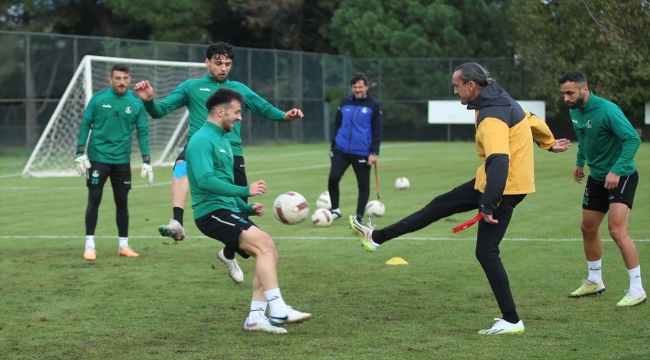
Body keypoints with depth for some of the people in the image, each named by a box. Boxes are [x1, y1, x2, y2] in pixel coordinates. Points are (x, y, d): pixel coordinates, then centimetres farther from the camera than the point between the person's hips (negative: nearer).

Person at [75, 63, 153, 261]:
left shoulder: (136, 102, 0)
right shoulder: (98, 99, -5)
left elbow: (142, 132, 4)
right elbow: (86, 125, 0)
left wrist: (146, 161, -1)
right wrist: (80, 153, -6)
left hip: (122, 160, 2)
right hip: (97, 158, -2)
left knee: (122, 201, 7)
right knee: (94, 200, -3)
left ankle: (124, 245, 17)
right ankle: (89, 245, 4)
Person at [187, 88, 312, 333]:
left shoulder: (223, 140, 21)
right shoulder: (202, 140, -10)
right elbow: (205, 180, -24)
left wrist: (247, 208, 17)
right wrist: (245, 191, -24)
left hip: (228, 211, 10)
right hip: (212, 212, -10)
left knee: (269, 255, 3)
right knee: (264, 243, -23)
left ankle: (255, 317, 5)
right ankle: (278, 310, -25)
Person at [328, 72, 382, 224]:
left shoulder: (374, 106, -2)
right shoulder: (345, 103, 8)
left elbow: (377, 131, -3)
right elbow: (337, 125, 16)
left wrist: (374, 153, -9)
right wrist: (333, 146, 11)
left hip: (362, 153, -2)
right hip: (341, 150, 2)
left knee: (363, 184, 2)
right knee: (333, 178, -9)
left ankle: (359, 217, 11)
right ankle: (335, 210, 9)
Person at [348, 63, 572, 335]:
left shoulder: (491, 117, -25)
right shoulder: (499, 100, 6)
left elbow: (498, 162, -34)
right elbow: (531, 120, 21)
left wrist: (488, 206, -35)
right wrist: (549, 143, 36)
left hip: (503, 187, -10)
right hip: (493, 180, 10)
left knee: (486, 252, -7)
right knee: (439, 205, 14)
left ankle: (512, 321, -1)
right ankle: (378, 237, 21)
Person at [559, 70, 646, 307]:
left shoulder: (606, 110, -24)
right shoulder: (574, 111, 0)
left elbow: (633, 139, -28)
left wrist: (617, 170, -33)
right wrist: (580, 162, 13)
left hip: (621, 177, -8)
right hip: (597, 177, 8)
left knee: (617, 231, -18)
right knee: (588, 228, 14)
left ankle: (637, 290, -9)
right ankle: (595, 281, 33)